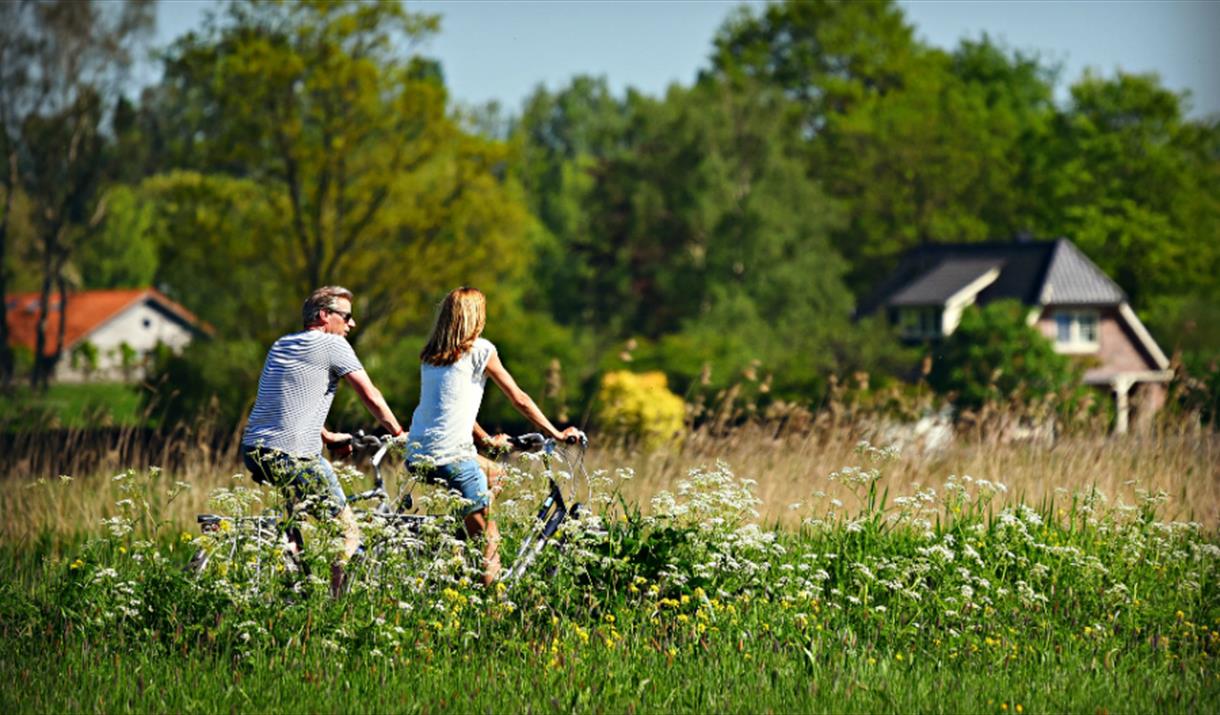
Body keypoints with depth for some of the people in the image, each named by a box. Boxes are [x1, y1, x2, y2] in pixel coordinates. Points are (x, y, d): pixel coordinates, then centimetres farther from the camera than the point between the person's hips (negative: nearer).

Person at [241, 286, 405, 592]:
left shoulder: (281, 345, 22)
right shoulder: (332, 345, -1)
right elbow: (371, 397, -1)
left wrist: (328, 436, 42)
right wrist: (398, 433, 13)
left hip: (253, 450, 8)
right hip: (292, 457, -8)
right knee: (348, 535, 0)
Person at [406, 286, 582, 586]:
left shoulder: (430, 354, 17)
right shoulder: (479, 349, -1)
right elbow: (519, 399, 4)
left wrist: (487, 440, 35)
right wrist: (557, 434, 13)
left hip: (415, 456, 7)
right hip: (450, 457, -7)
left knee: (492, 474, 30)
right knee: (487, 541, 0)